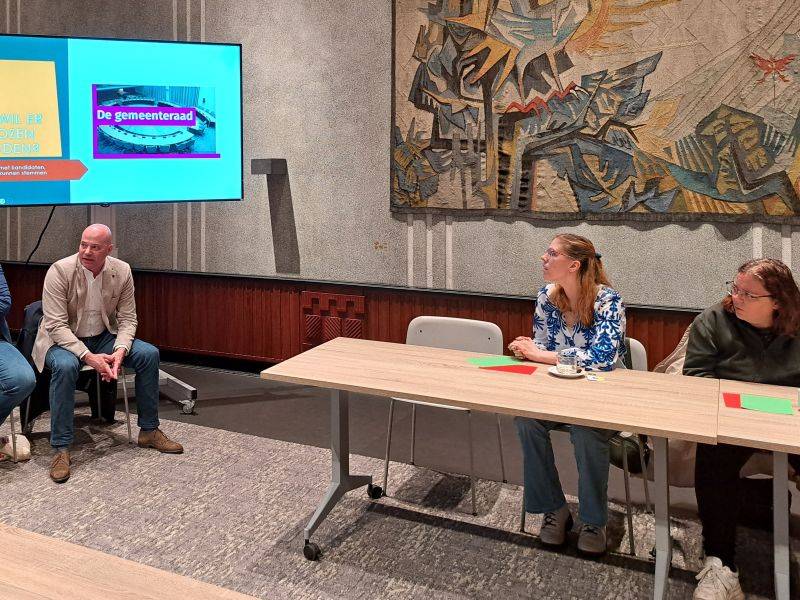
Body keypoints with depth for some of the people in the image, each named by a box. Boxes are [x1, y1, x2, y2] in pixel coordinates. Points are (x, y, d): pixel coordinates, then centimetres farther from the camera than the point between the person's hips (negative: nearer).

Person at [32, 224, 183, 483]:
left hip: (103, 337, 4)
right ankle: (60, 448, -25)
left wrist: (120, 351, -23)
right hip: (62, 340, -4)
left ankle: (149, 431, -1)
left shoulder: (122, 271, -8)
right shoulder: (60, 271, -19)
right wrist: (88, 357, -31)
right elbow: (56, 325, -22)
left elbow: (127, 319, -4)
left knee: (149, 354, -15)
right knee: (65, 366, -36)